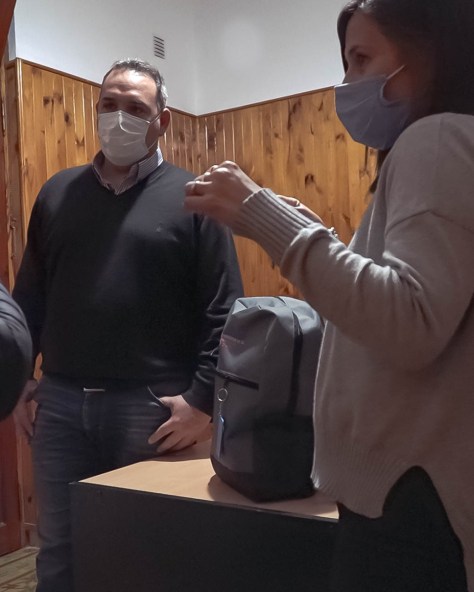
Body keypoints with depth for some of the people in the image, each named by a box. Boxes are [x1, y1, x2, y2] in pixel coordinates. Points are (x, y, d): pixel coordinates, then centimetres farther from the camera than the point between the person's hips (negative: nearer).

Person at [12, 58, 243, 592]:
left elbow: (223, 309, -7)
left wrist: (202, 401, -12)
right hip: (60, 403, 4)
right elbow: (29, 297, 14)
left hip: (152, 407, -3)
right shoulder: (58, 192, 10)